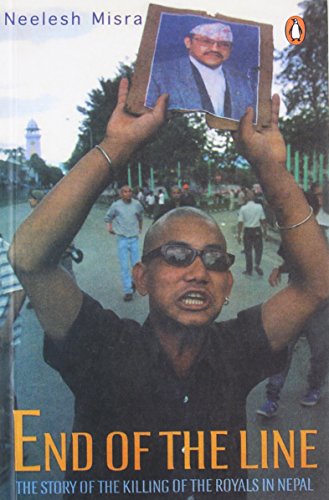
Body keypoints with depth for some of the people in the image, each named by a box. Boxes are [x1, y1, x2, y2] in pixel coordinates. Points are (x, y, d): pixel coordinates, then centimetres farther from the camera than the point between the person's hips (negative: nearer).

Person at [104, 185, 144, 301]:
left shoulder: (137, 204, 2)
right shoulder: (116, 205, -3)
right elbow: (108, 217, 9)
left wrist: (140, 228, 24)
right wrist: (109, 227, -5)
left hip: (134, 238, 2)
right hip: (122, 238, -2)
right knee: (124, 266, -5)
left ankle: (134, 282, 31)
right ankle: (127, 291, 0)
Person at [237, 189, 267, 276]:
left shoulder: (243, 208, -8)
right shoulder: (259, 207, -5)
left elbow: (240, 222, -8)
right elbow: (263, 220, -1)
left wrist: (239, 235, -2)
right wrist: (264, 231, 10)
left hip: (247, 230, 0)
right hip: (257, 230, 0)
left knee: (248, 250, 10)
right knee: (258, 249, 14)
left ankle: (249, 270, 17)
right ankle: (257, 265, -8)